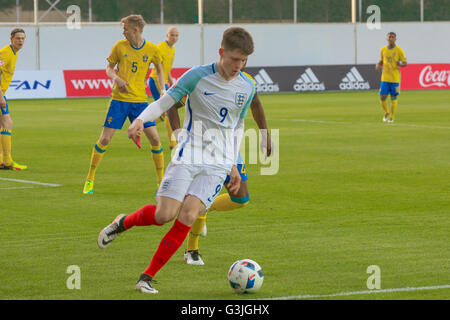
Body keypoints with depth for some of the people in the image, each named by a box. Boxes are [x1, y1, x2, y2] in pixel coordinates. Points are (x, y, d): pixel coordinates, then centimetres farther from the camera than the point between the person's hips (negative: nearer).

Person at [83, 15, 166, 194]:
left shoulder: (152, 50, 0)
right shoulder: (120, 46, -1)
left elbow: (159, 70, 16)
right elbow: (109, 68, 9)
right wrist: (116, 78, -12)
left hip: (140, 100, 1)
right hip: (119, 99, -1)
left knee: (154, 138, -7)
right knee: (105, 139, -5)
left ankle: (162, 183, 6)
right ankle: (90, 180, 9)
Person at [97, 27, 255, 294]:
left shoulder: (247, 88, 6)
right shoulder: (198, 76, -5)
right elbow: (165, 101, -3)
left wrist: (233, 165, 19)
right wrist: (141, 120, -22)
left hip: (219, 164, 2)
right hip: (188, 156, -2)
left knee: (189, 215, -16)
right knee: (164, 215, -12)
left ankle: (148, 277, -8)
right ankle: (122, 223, 22)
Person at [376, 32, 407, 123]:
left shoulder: (399, 50, -4)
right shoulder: (383, 49, 6)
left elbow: (405, 63, -2)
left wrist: (400, 64, -24)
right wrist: (378, 65, -3)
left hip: (395, 78, -3)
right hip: (385, 78, 3)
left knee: (394, 97, 1)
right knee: (382, 97, -2)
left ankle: (392, 117, 11)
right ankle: (386, 112, 23)